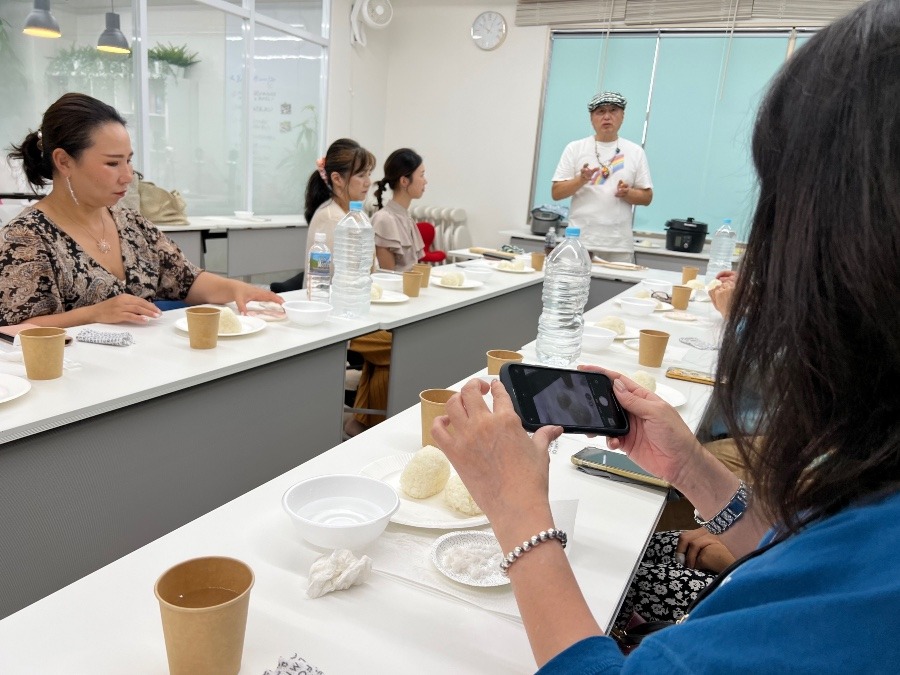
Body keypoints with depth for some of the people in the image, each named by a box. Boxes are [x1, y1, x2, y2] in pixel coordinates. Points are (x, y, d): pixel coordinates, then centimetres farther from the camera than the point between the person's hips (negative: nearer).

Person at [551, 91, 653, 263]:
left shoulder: (635, 152, 11)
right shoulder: (575, 149, 7)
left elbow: (647, 196, 12)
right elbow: (556, 193, 3)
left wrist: (628, 193, -9)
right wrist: (581, 180, -14)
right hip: (580, 242, -1)